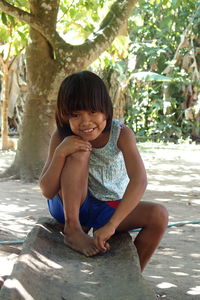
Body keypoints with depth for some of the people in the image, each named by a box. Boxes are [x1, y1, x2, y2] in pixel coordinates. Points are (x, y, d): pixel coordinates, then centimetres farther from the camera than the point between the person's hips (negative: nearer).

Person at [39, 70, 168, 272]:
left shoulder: (121, 134, -19)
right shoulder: (62, 137, -15)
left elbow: (139, 181, -33)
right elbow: (47, 192, -17)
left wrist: (111, 225, -43)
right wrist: (60, 152, -33)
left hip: (109, 210, 1)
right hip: (70, 206, -1)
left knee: (158, 215, -25)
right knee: (79, 152, -26)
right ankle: (72, 230, -24)